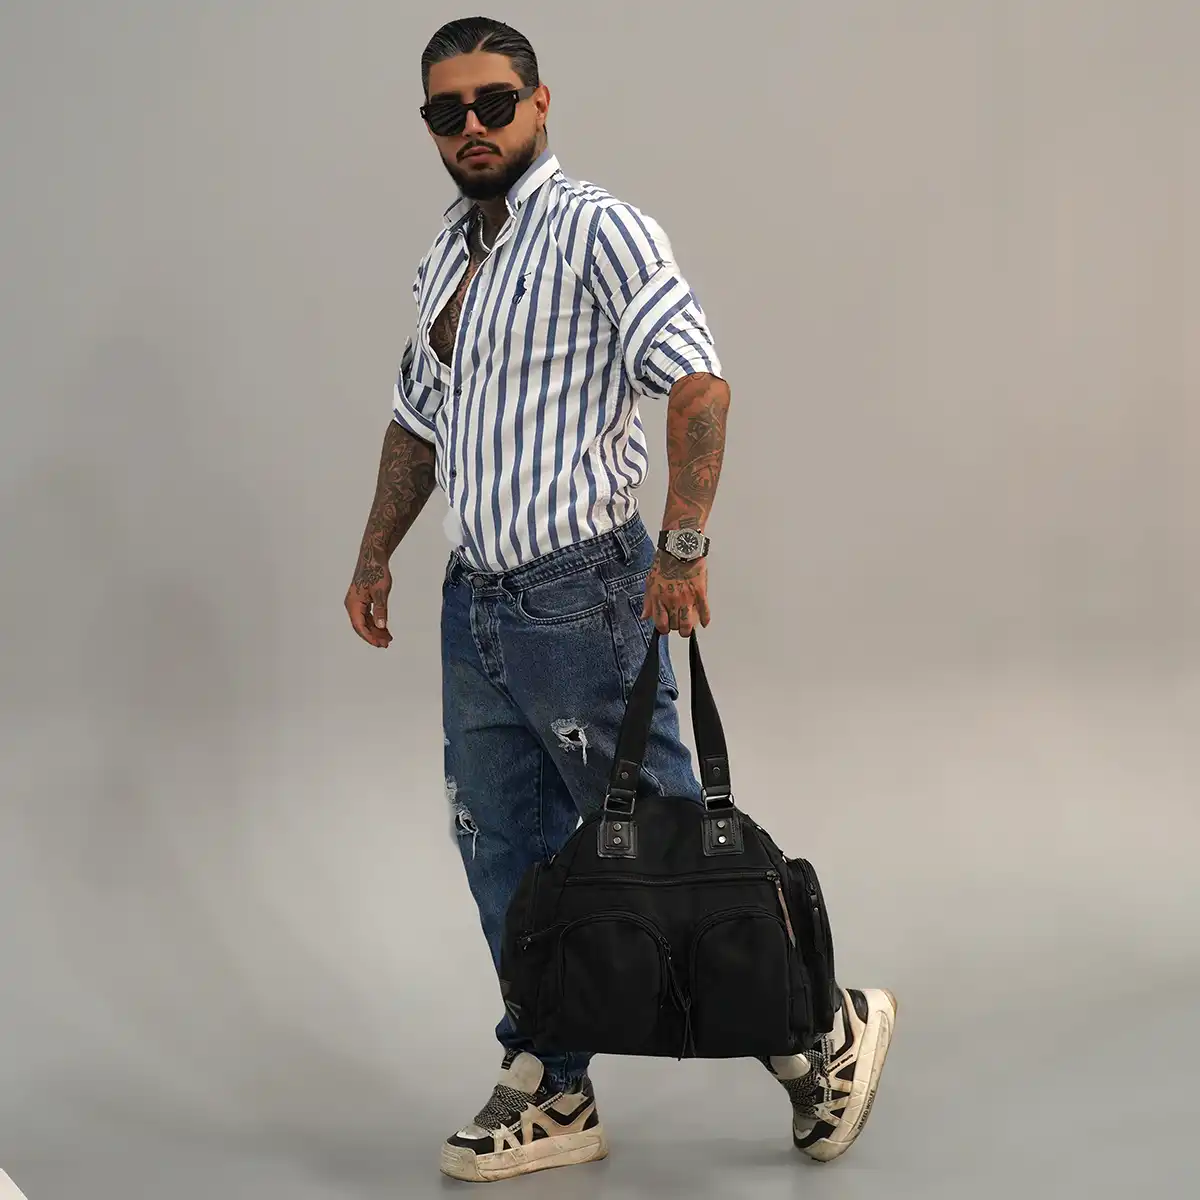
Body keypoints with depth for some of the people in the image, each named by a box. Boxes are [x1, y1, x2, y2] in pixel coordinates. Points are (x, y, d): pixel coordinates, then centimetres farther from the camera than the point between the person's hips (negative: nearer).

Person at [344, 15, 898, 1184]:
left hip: (580, 593, -8)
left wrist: (682, 550, -26)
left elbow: (697, 381, -20)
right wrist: (375, 554, 20)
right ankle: (550, 1094, 22)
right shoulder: (444, 254, 14)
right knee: (506, 860, 11)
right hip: (474, 597, 8)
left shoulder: (598, 231, -10)